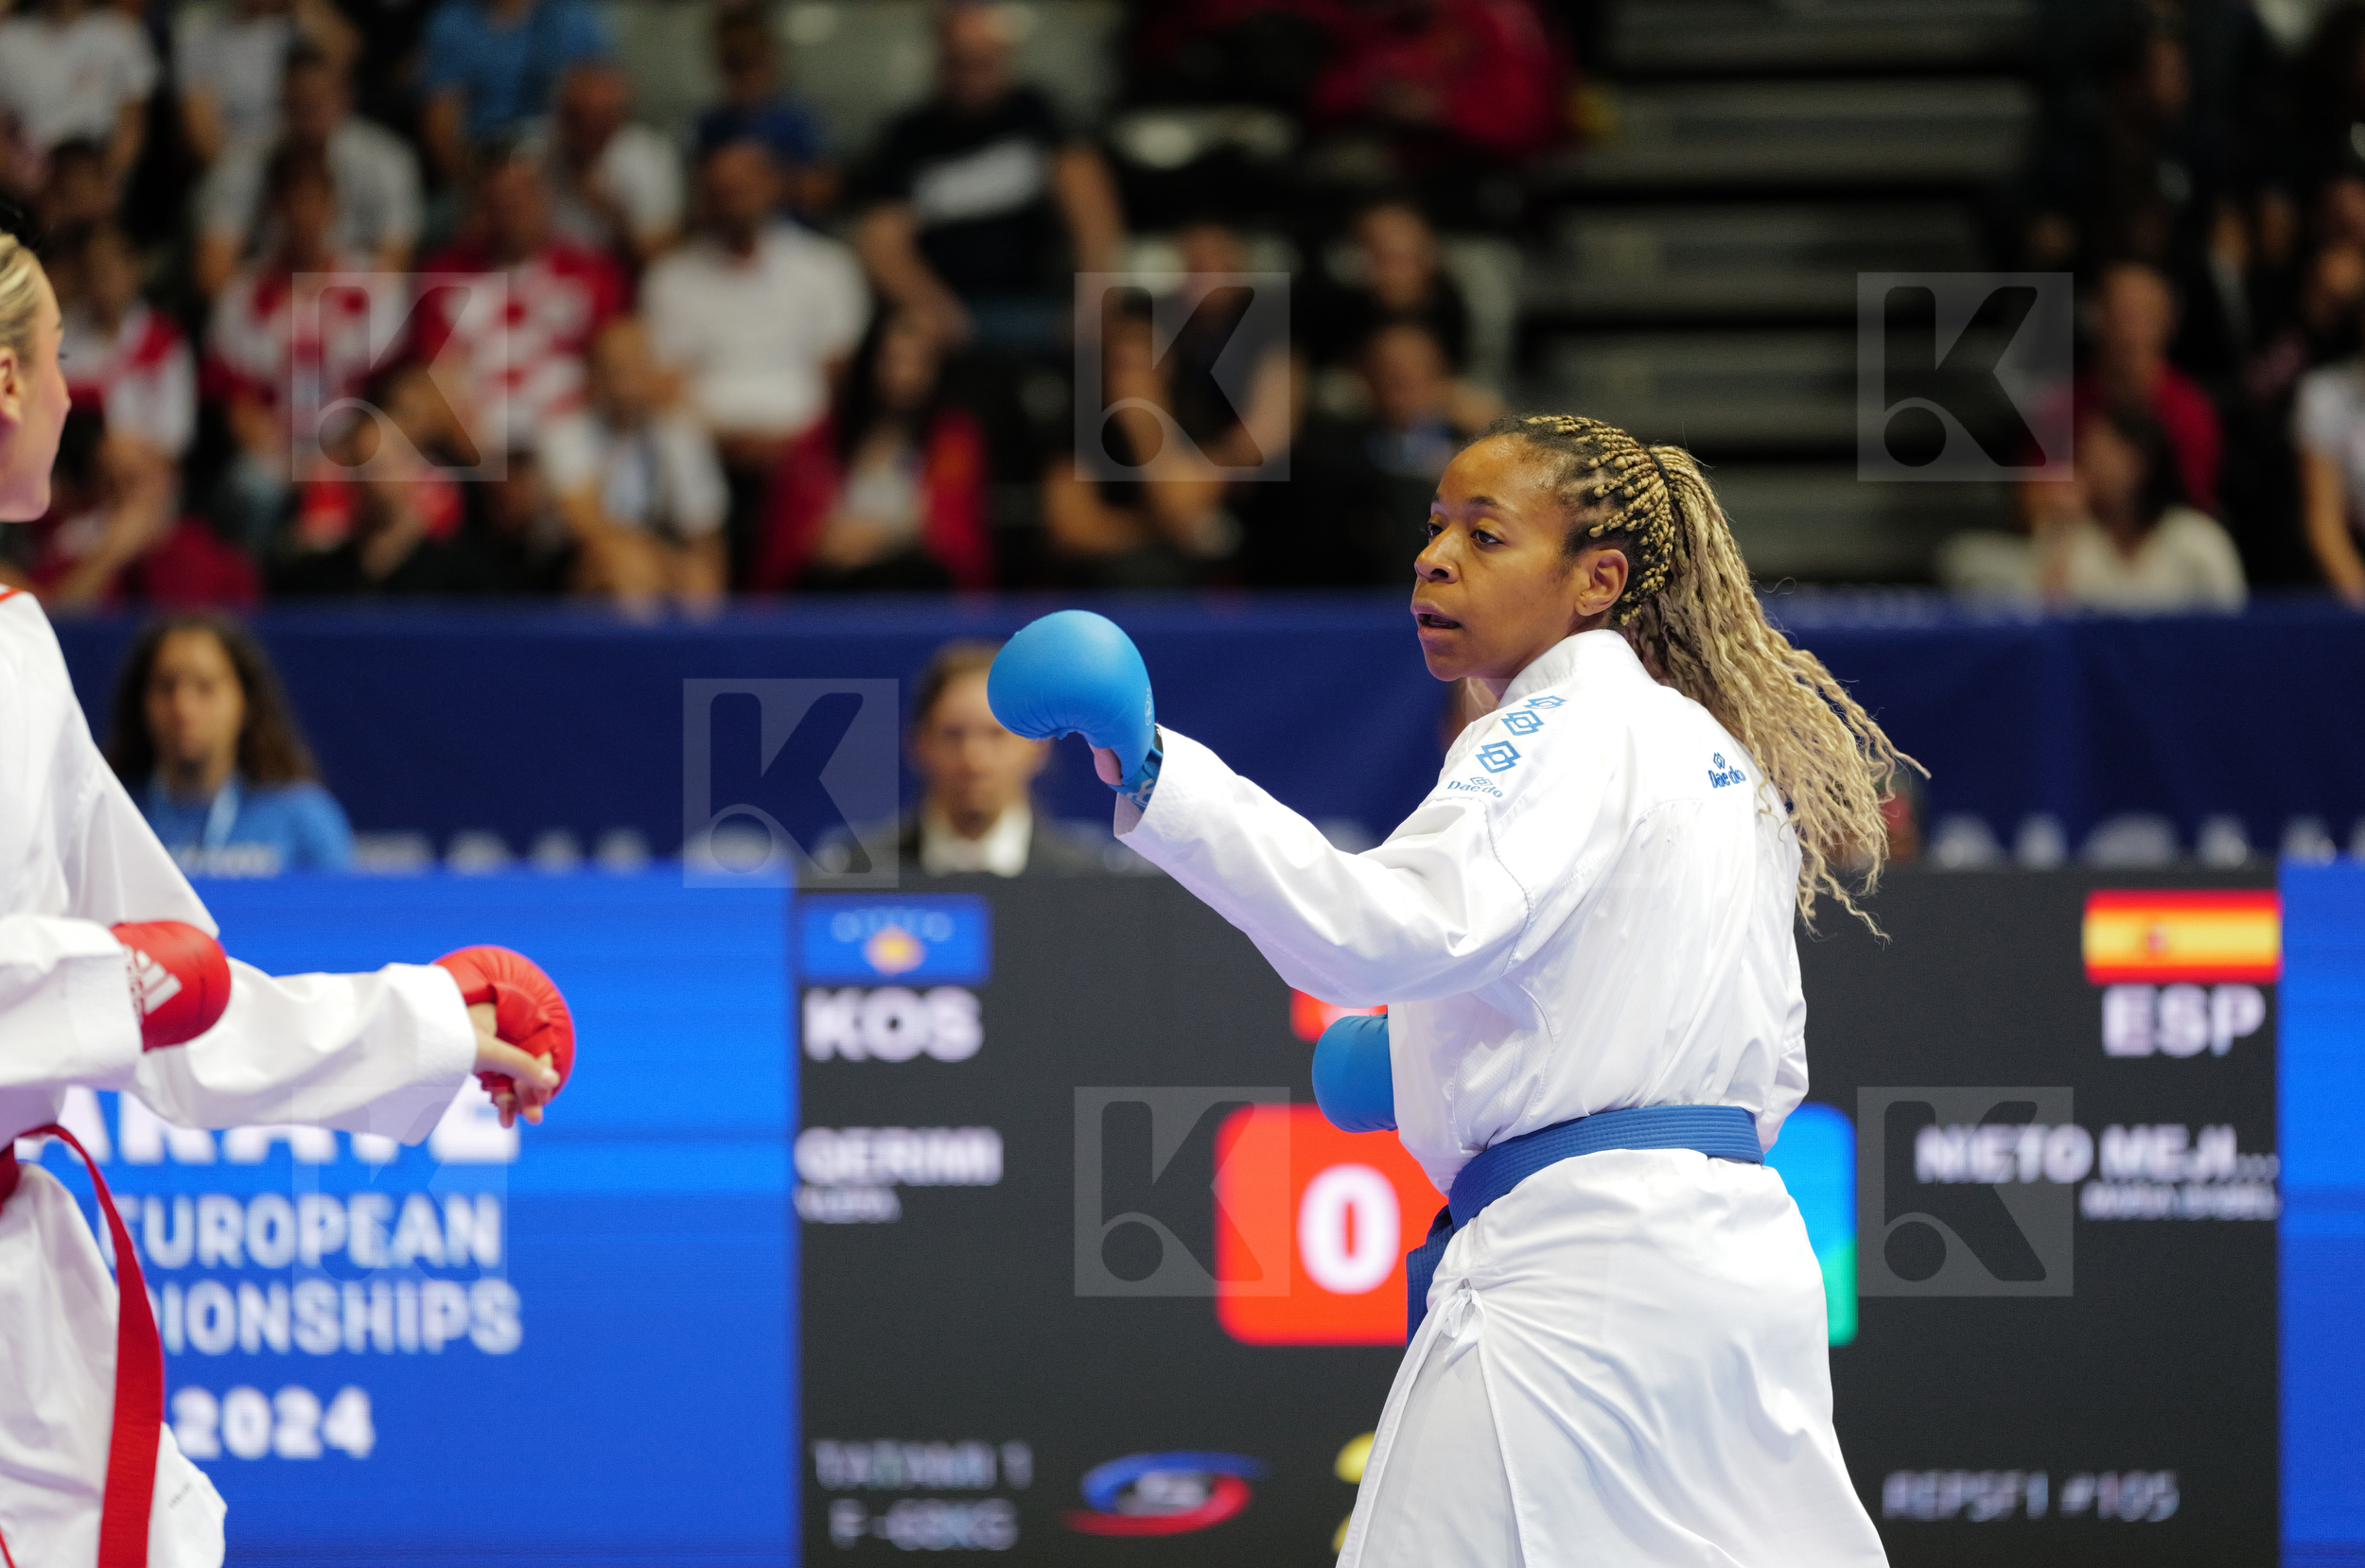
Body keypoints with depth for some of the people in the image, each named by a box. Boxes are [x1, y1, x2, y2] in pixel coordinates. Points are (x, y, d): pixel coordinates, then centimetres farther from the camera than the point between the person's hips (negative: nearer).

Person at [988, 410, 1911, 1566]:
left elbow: (1397, 930, -25)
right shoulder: (1730, 764, 20)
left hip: (1576, 1274, -10)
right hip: (1739, 1246, 10)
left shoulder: (1566, 730, -8)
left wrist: (1160, 782, -33)